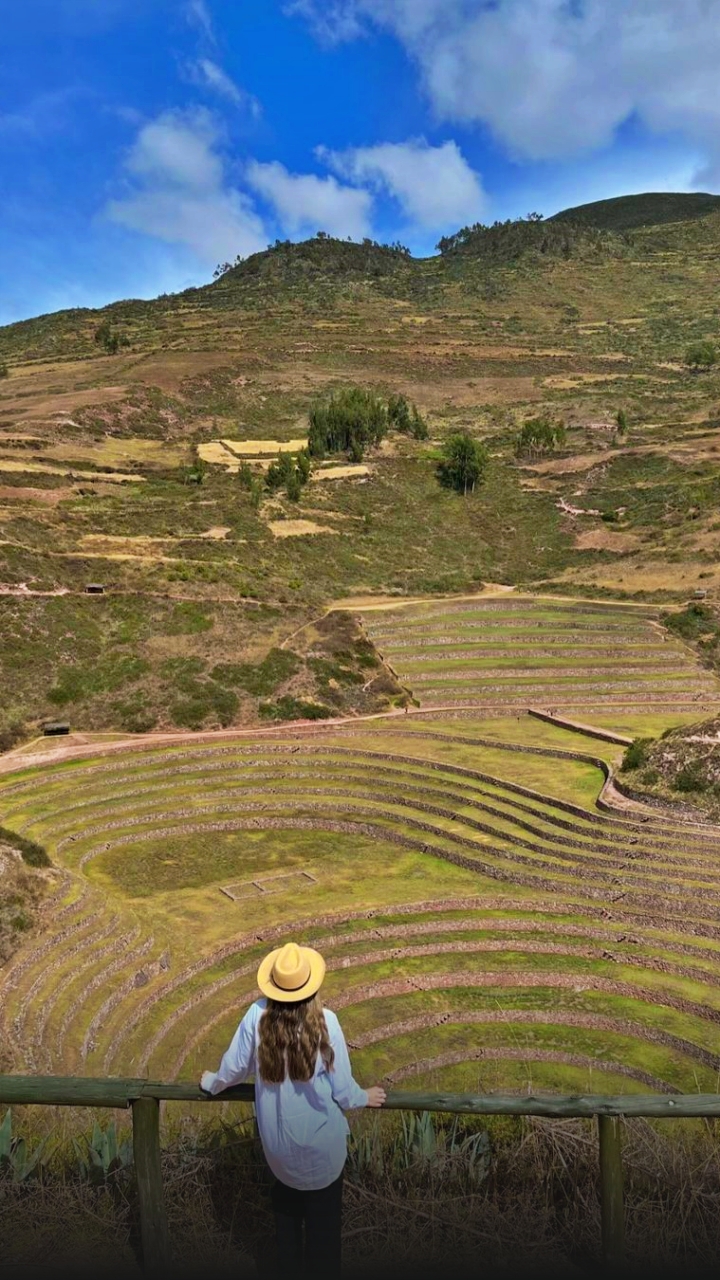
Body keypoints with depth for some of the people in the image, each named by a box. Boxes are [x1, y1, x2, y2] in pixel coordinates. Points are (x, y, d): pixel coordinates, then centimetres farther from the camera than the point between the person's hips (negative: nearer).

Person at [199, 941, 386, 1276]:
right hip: (319, 1139, -3)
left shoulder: (257, 1015, -19)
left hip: (277, 1138, 3)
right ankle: (322, 1267, 42)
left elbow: (235, 1066, -5)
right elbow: (341, 1088, -15)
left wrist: (212, 1082, 17)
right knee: (323, 1206, 25)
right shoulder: (324, 1022, -25)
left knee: (286, 1197, 32)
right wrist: (363, 1098, 6)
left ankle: (287, 1260, 51)